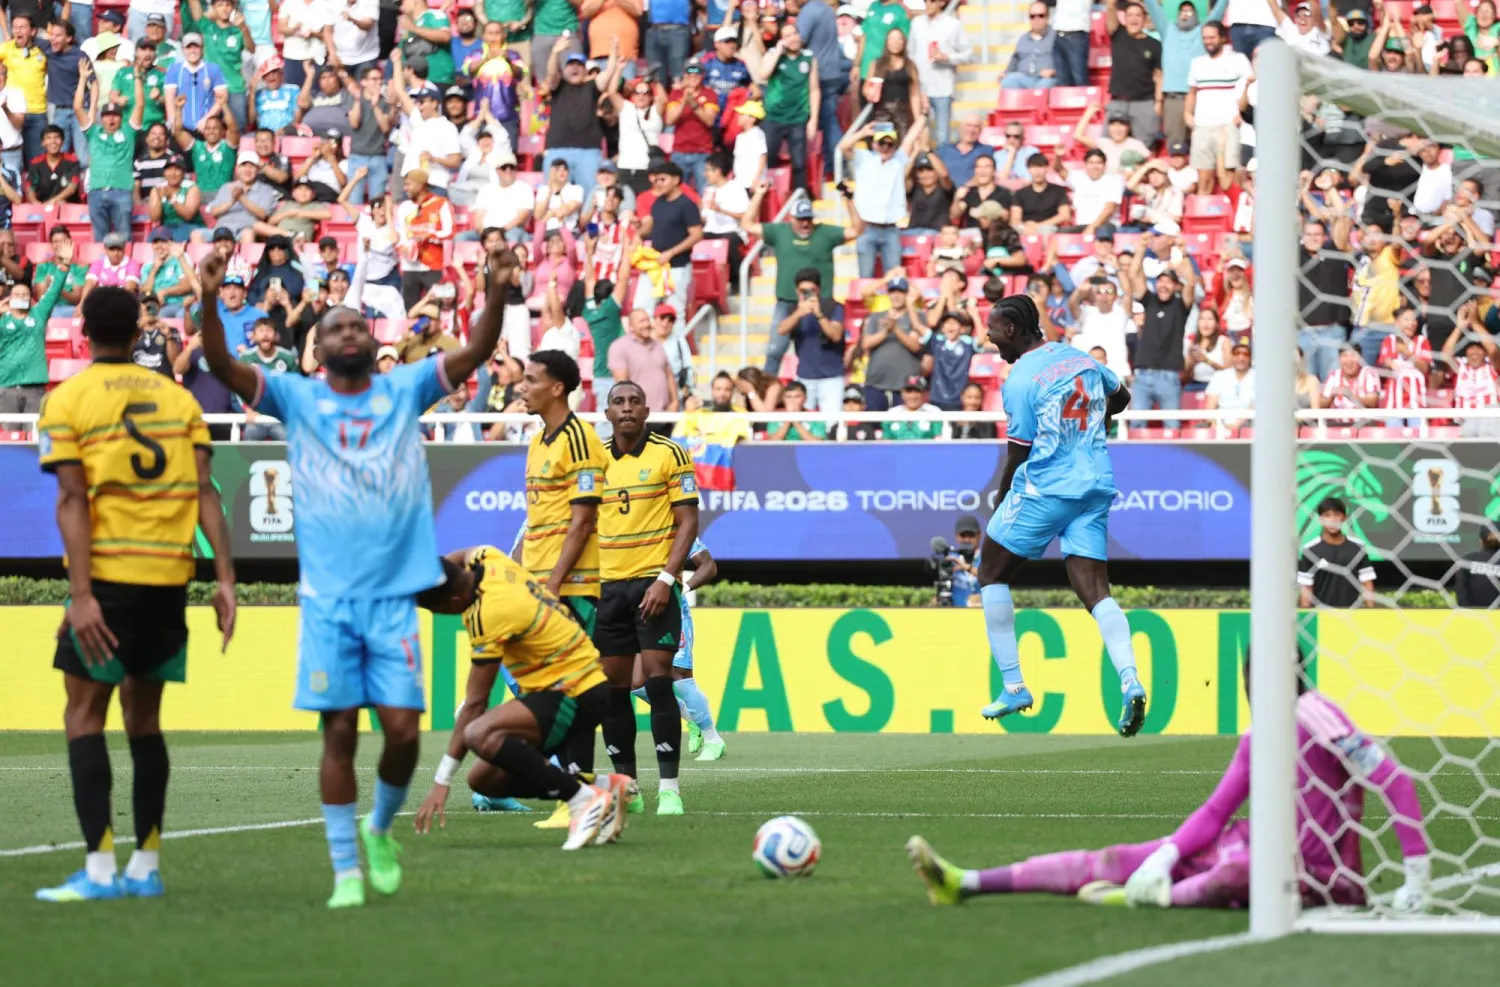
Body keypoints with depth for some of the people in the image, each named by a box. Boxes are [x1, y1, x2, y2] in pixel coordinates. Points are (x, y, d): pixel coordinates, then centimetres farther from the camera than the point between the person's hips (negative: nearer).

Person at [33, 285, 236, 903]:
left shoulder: (68, 401, -1)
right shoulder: (177, 396, 10)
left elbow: (73, 499, -10)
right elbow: (205, 491, 3)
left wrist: (81, 593, -14)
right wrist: (225, 578, 1)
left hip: (109, 574, -4)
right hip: (171, 574, 4)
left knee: (84, 714, 1)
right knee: (143, 717, 14)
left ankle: (100, 868, -10)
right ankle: (146, 867, 14)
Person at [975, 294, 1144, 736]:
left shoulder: (1020, 381, -11)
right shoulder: (1082, 359, 9)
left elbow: (1018, 456, -10)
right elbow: (1120, 399, 27)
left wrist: (999, 508, 4)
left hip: (1045, 488, -6)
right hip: (1097, 485, 6)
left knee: (991, 572, 11)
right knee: (1094, 588, 2)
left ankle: (1013, 685, 8)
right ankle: (1129, 678, -21)